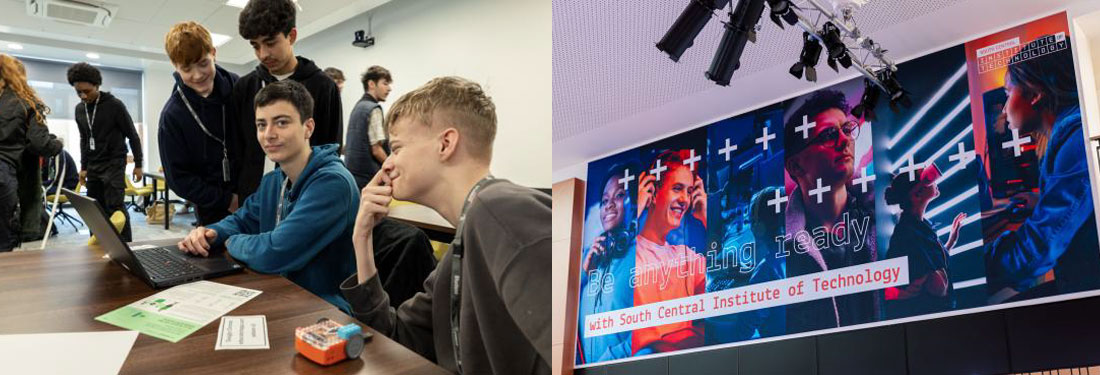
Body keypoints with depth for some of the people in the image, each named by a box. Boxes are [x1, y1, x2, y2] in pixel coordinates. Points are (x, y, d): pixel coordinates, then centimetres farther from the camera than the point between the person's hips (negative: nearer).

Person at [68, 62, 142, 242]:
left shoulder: (114, 105, -10)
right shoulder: (79, 109, 8)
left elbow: (132, 136, -5)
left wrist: (138, 164, -6)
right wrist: (84, 167, 16)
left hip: (114, 164, -6)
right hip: (93, 167, 6)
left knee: (115, 206, -14)